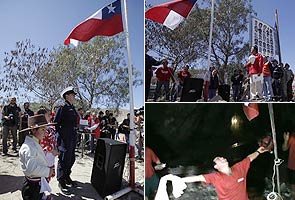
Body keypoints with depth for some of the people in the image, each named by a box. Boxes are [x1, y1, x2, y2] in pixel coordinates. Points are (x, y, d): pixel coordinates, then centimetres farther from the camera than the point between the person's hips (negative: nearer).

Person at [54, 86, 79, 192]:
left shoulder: (73, 108, 13)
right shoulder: (62, 108, -11)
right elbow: (56, 123, -12)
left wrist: (75, 134, 16)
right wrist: (60, 135, -14)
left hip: (73, 138, 8)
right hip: (65, 138, -8)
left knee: (71, 159, 17)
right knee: (63, 159, 1)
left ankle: (67, 177, 33)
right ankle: (61, 181, 14)